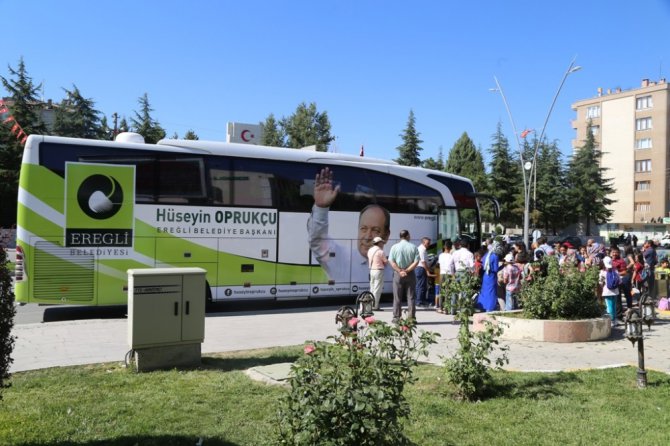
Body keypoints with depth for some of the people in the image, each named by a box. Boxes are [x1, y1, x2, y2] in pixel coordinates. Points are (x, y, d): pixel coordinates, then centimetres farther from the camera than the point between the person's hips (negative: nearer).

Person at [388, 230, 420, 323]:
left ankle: (396, 317, 6)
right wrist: (407, 270, -11)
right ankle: (411, 317, 5)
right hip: (410, 274, 0)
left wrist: (400, 271, -12)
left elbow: (391, 261, -9)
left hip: (398, 274, 0)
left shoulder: (394, 247, -2)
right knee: (411, 297, 6)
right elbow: (416, 262, -9)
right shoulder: (413, 247, -1)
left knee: (397, 297, 5)